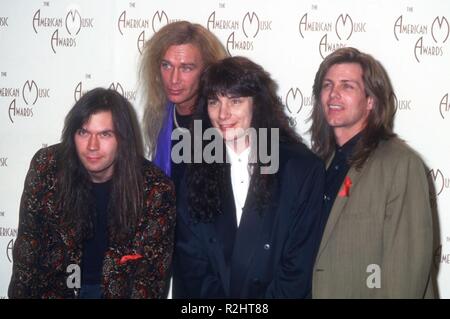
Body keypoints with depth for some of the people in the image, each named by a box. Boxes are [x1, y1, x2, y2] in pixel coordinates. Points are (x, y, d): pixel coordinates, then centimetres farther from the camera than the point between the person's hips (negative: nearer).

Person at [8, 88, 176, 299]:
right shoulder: (46, 167, -10)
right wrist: (20, 293, -3)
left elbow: (151, 274, -10)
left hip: (118, 289, 0)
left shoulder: (155, 190, -14)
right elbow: (27, 244, -1)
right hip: (55, 286, 1)